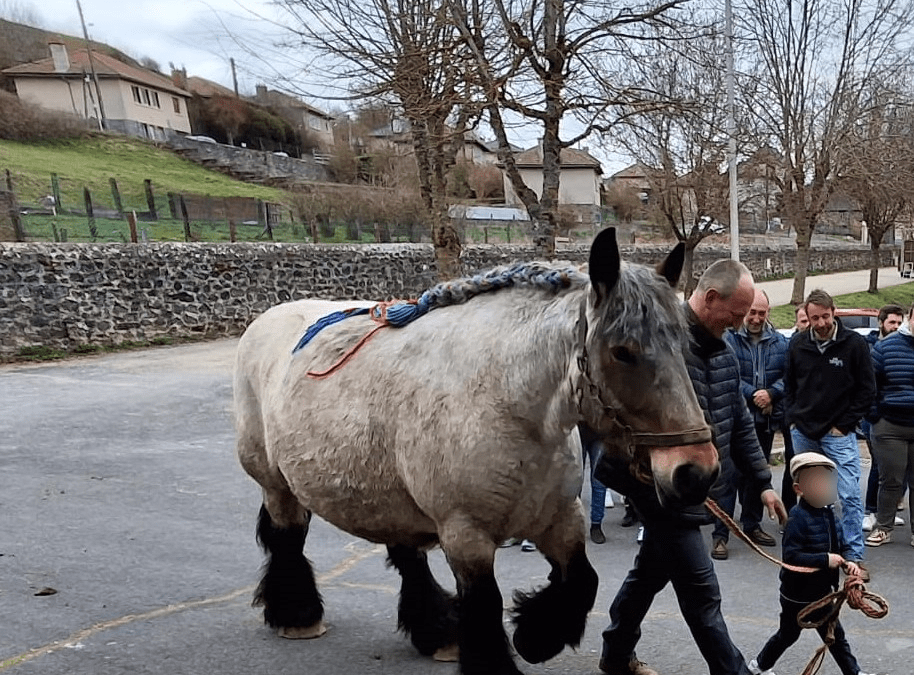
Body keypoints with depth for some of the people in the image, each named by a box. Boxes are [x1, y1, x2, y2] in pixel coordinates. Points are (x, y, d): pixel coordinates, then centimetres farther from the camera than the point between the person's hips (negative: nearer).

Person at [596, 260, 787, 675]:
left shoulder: (722, 351, 10)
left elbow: (740, 423, 16)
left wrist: (762, 482, 16)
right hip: (661, 486, -10)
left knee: (652, 570, 22)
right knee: (701, 591, 0)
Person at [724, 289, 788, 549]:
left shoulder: (779, 341, 8)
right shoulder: (728, 338, -6)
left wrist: (771, 394, -15)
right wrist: (753, 396, -16)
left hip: (766, 419, 5)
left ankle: (751, 525, 32)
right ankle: (721, 533, 0)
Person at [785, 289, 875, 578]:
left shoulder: (855, 344, -7)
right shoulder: (797, 344, 2)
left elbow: (867, 389, -3)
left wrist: (844, 424, -6)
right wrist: (793, 418, 6)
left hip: (839, 434, -3)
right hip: (803, 433, 4)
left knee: (850, 495, -6)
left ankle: (855, 555, 3)